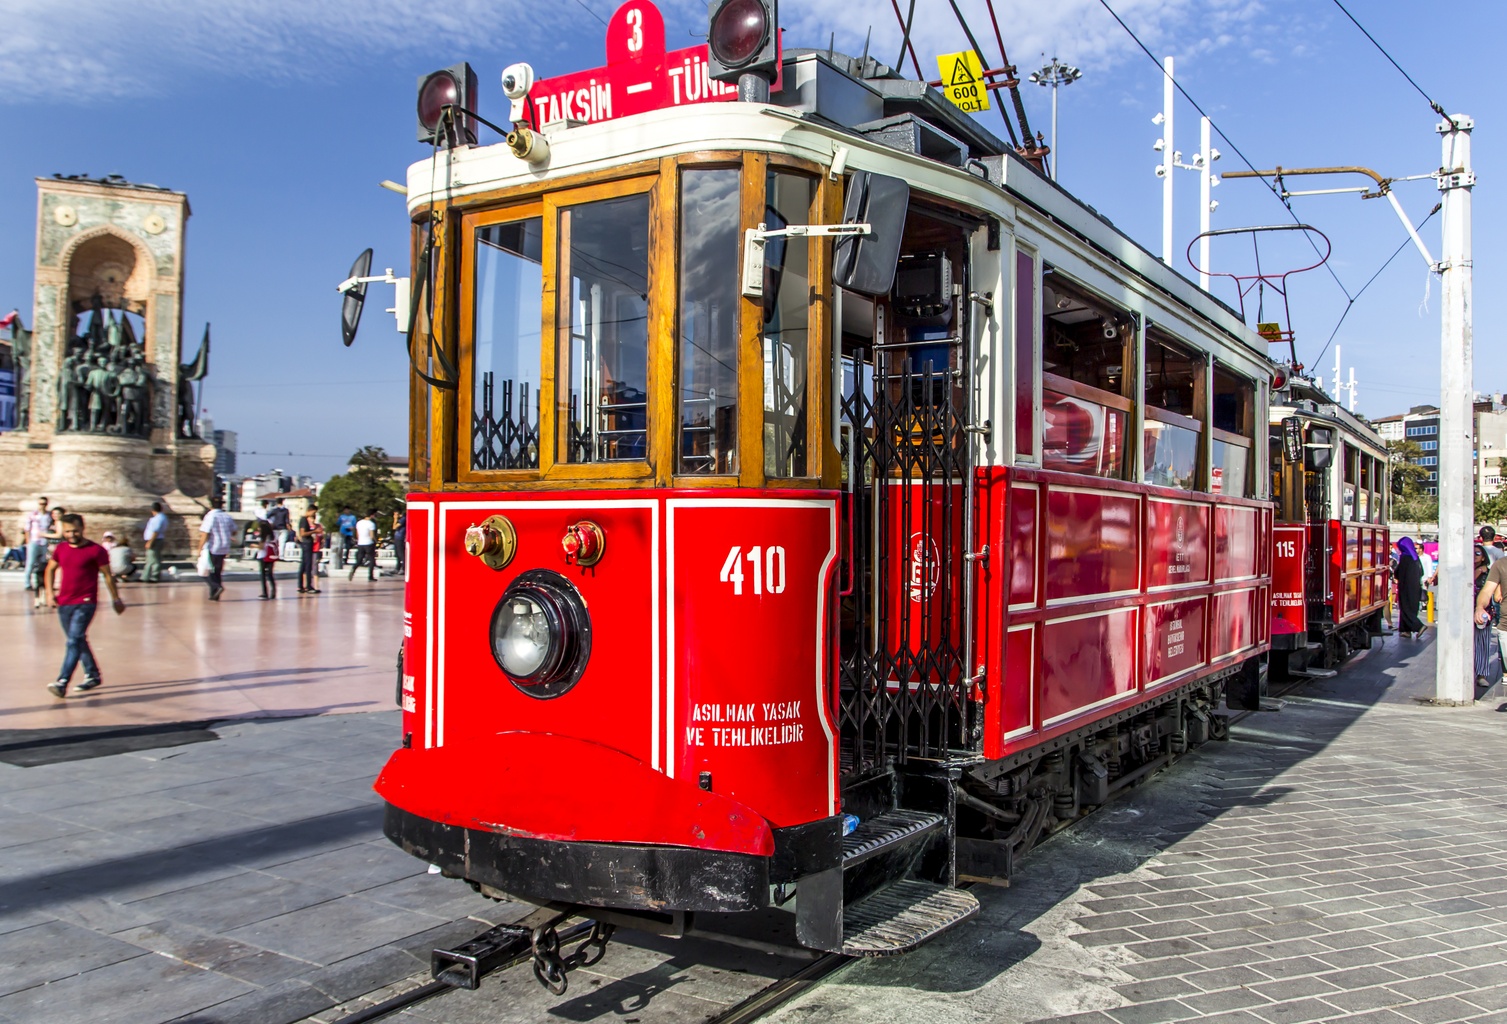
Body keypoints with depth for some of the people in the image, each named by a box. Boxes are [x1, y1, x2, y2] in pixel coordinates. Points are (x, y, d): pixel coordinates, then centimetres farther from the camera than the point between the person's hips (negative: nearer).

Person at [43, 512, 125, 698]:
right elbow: (50, 570, 19)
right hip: (64, 603, 6)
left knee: (74, 641, -16)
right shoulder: (60, 549, 7)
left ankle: (62, 683, -22)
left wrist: (116, 599, 3)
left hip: (86, 603, -6)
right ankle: (92, 675, 30)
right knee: (78, 640, 16)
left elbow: (108, 575, -1)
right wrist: (50, 593, 7)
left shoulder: (96, 550, -7)